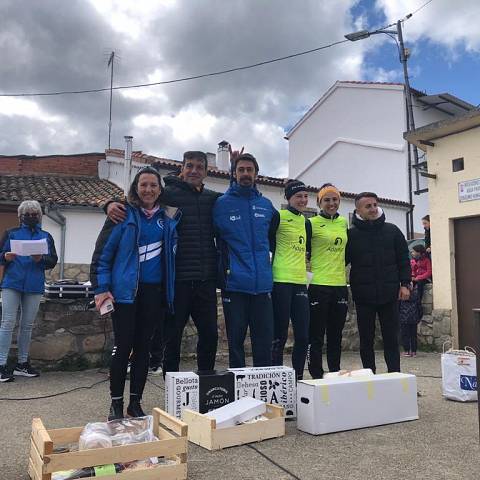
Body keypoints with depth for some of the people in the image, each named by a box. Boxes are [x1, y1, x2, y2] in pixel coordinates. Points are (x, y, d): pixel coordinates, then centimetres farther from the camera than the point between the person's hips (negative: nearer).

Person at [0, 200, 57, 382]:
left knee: (27, 326, 9)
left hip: (34, 287, 2)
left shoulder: (46, 236, 13)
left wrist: (41, 259, -14)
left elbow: (53, 261, 6)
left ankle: (22, 363, 20)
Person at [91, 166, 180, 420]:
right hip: (125, 290, -3)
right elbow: (103, 253, -4)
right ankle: (116, 403, 14)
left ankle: (136, 402, 19)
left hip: (154, 291, 3)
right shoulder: (124, 214, -2)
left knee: (143, 346, 8)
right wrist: (101, 288, -9)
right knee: (123, 346, -1)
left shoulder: (167, 217, 8)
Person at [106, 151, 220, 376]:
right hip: (177, 279, -4)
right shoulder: (168, 193, 0)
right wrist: (112, 204, -20)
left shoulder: (213, 198, 13)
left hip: (206, 281, 4)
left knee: (210, 335, 11)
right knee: (172, 337, 7)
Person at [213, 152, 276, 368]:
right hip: (234, 283, -3)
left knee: (265, 340, 8)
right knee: (236, 340, 7)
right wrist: (225, 266, 2)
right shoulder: (222, 203, 0)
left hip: (262, 283, 3)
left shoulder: (266, 205, 10)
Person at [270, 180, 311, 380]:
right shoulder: (279, 217, -3)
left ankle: (298, 377, 21)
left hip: (300, 283, 6)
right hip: (280, 282, -6)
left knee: (303, 336, 7)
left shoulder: (306, 222, 18)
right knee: (280, 336, 0)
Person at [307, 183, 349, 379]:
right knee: (316, 336, 1)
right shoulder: (312, 223, -4)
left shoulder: (344, 222, 12)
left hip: (340, 285, 5)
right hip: (318, 285, -5)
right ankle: (316, 376, 11)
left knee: (336, 336, 13)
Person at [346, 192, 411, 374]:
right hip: (363, 296, -1)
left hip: (389, 294, 1)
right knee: (366, 340, 7)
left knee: (391, 338, 6)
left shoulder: (392, 231, 6)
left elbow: (403, 260, 8)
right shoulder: (351, 234, 1)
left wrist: (404, 284, 0)